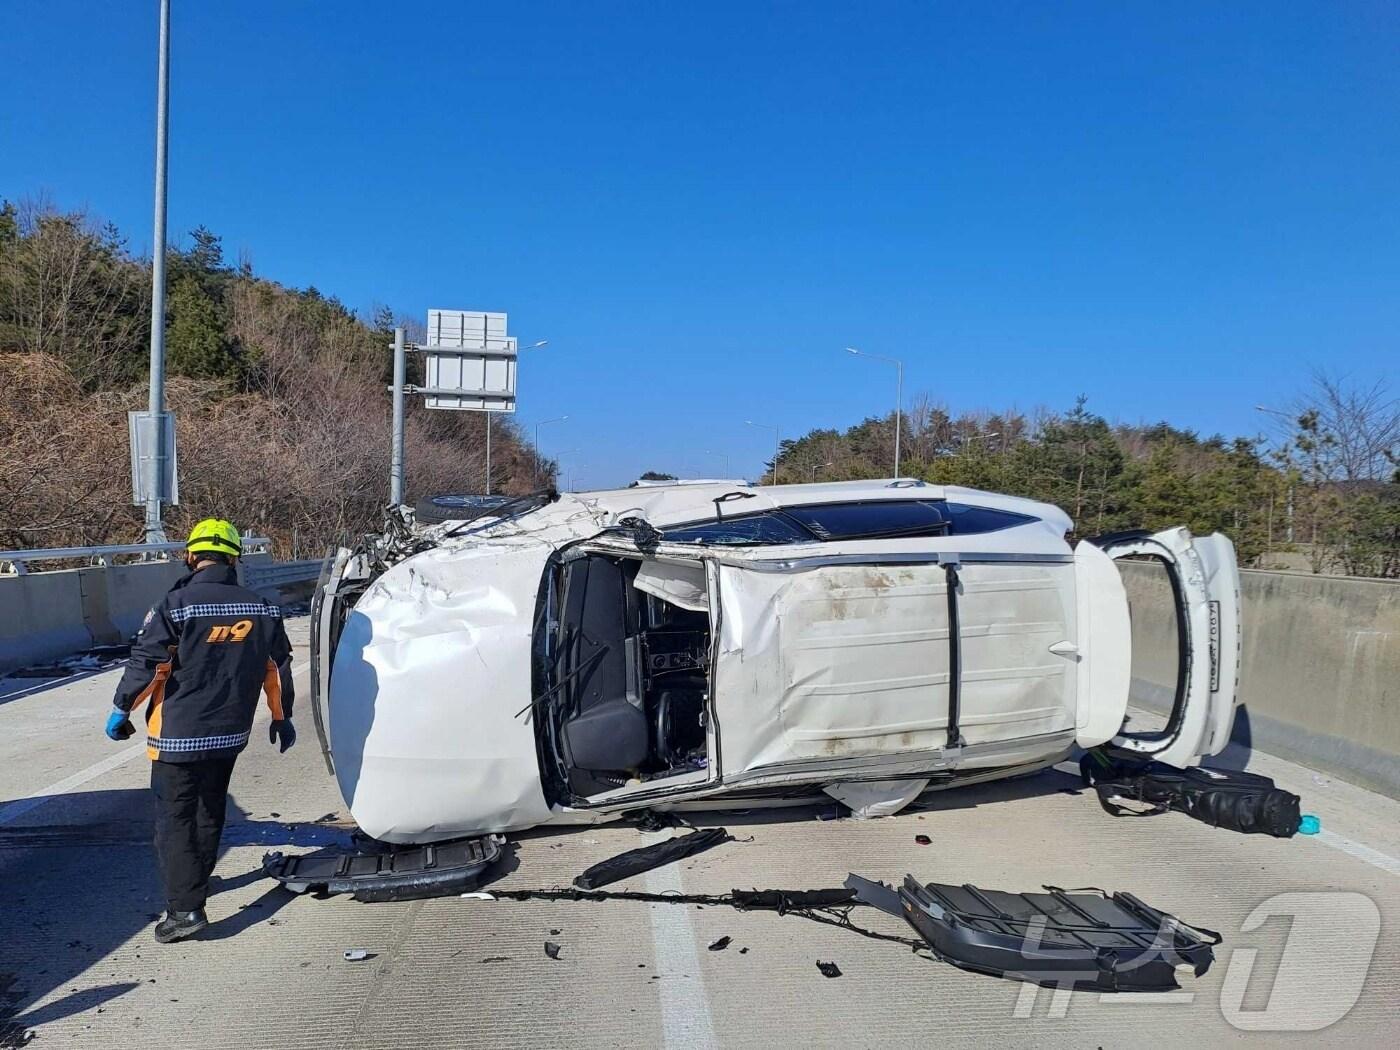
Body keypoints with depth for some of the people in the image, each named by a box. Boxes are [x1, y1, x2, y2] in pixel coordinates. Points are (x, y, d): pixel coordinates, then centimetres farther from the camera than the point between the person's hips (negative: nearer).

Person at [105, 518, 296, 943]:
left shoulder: (176, 605, -15)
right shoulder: (261, 609, 1)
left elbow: (146, 663, -15)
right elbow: (278, 668, 8)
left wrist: (121, 709, 0)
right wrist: (281, 717, 20)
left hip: (179, 735, -5)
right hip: (230, 734, 5)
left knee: (174, 817, 1)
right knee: (210, 809, 22)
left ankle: (185, 907, -6)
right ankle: (195, 880, 39)